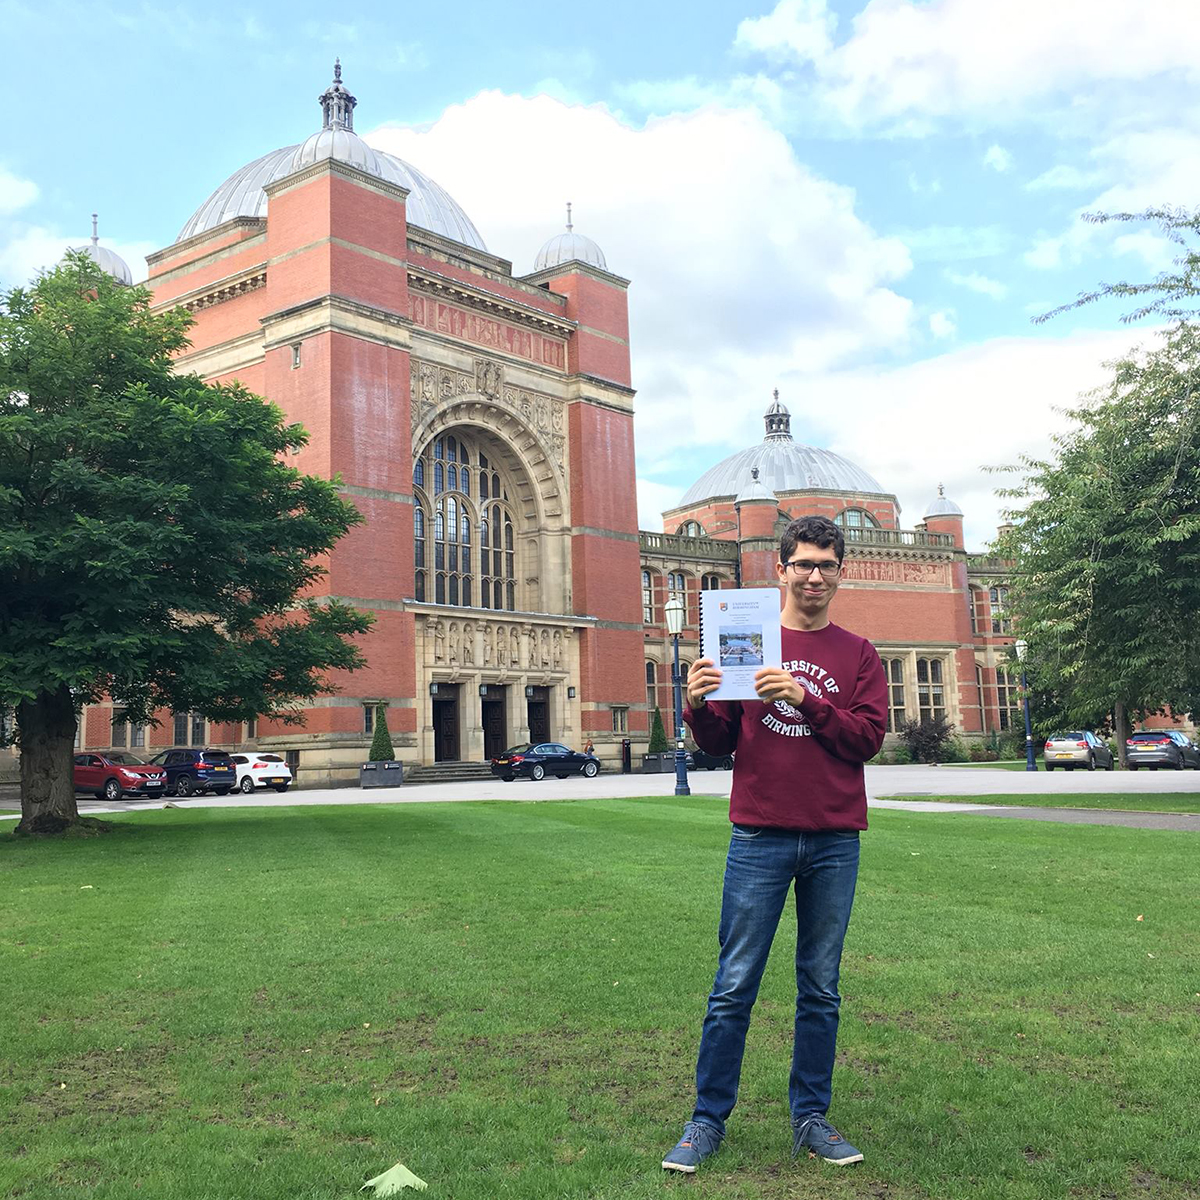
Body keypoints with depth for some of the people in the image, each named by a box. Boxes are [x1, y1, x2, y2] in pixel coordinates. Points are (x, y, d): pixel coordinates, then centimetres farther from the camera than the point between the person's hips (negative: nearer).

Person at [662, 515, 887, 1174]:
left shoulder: (858, 654, 9)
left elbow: (868, 738, -3)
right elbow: (719, 743, 7)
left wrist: (804, 699, -16)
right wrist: (698, 707, -15)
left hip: (834, 841, 1)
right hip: (760, 836, -1)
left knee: (820, 989, 10)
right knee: (733, 987, 1)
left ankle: (811, 1117, 22)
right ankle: (708, 1120, 13)